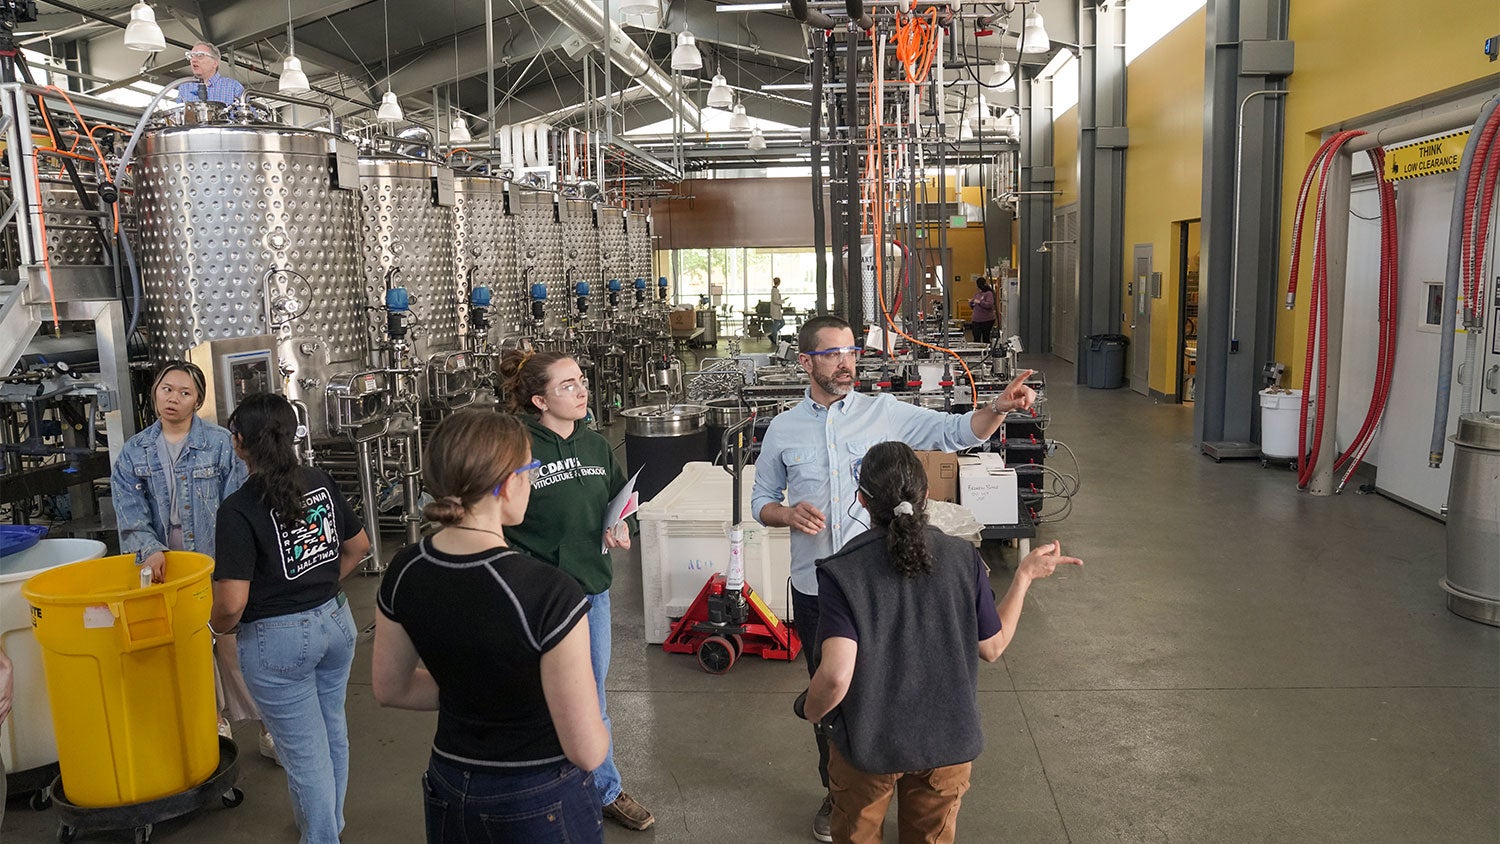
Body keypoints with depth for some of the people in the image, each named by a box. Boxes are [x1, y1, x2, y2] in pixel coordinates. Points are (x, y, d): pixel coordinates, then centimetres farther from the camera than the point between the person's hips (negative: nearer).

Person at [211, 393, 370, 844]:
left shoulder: (239, 510, -20)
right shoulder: (321, 483, -4)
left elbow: (232, 604, -22)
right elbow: (358, 546, 8)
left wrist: (217, 626, -1)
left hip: (278, 640, -6)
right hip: (336, 620, 7)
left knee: (305, 752, 9)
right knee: (332, 731, 24)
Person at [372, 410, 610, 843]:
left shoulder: (404, 572, -10)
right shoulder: (549, 593, -29)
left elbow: (390, 689, 5)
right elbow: (587, 751, -23)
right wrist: (599, 734, -2)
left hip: (449, 792, 5)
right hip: (541, 804, -5)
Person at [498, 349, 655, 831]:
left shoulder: (595, 445, 3)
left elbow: (620, 497, 17)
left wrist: (621, 528, -3)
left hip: (593, 589, 6)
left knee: (592, 699, 21)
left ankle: (605, 790, 39)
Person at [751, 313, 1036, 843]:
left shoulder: (884, 413, -3)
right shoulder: (783, 430, 1)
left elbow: (956, 432, -8)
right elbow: (761, 501, 9)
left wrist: (999, 408, -26)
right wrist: (789, 513, -13)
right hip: (814, 587, 2)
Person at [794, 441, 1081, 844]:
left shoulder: (842, 571, -22)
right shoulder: (963, 559, -13)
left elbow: (836, 675, -29)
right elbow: (993, 647, -1)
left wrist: (811, 710, -7)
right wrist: (1025, 575, 8)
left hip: (868, 743, -2)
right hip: (948, 742, 3)